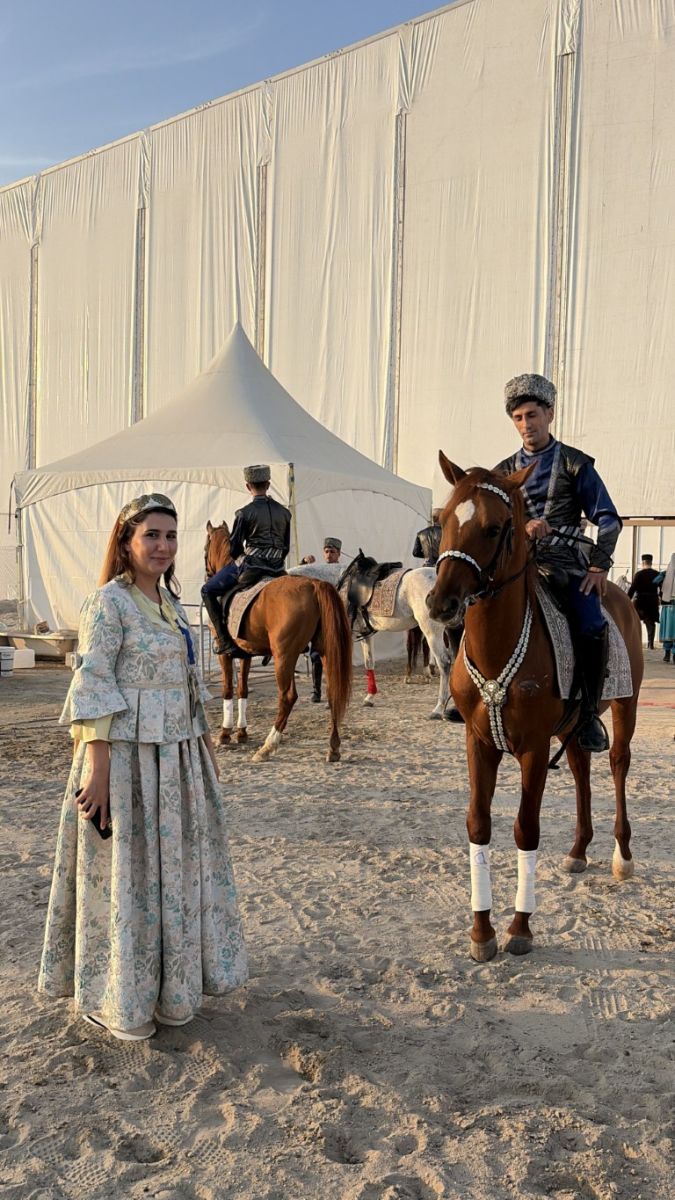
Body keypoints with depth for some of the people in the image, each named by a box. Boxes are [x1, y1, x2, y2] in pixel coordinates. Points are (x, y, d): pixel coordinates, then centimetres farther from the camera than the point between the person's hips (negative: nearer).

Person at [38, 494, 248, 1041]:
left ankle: (170, 984, 38)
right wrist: (96, 769, -22)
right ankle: (117, 1000, 24)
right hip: (128, 755, -8)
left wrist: (207, 743, 17)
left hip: (180, 757, 8)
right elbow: (92, 688, -17)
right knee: (124, 874, 5)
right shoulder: (109, 602, -12)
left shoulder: (170, 601, 11)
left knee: (176, 868, 18)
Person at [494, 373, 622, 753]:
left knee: (593, 627, -27)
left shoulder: (575, 464, 8)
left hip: (566, 562, -3)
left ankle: (589, 712, -10)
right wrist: (522, 528, -17)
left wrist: (599, 565, -8)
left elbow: (608, 519, 5)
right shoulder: (505, 471, 16)